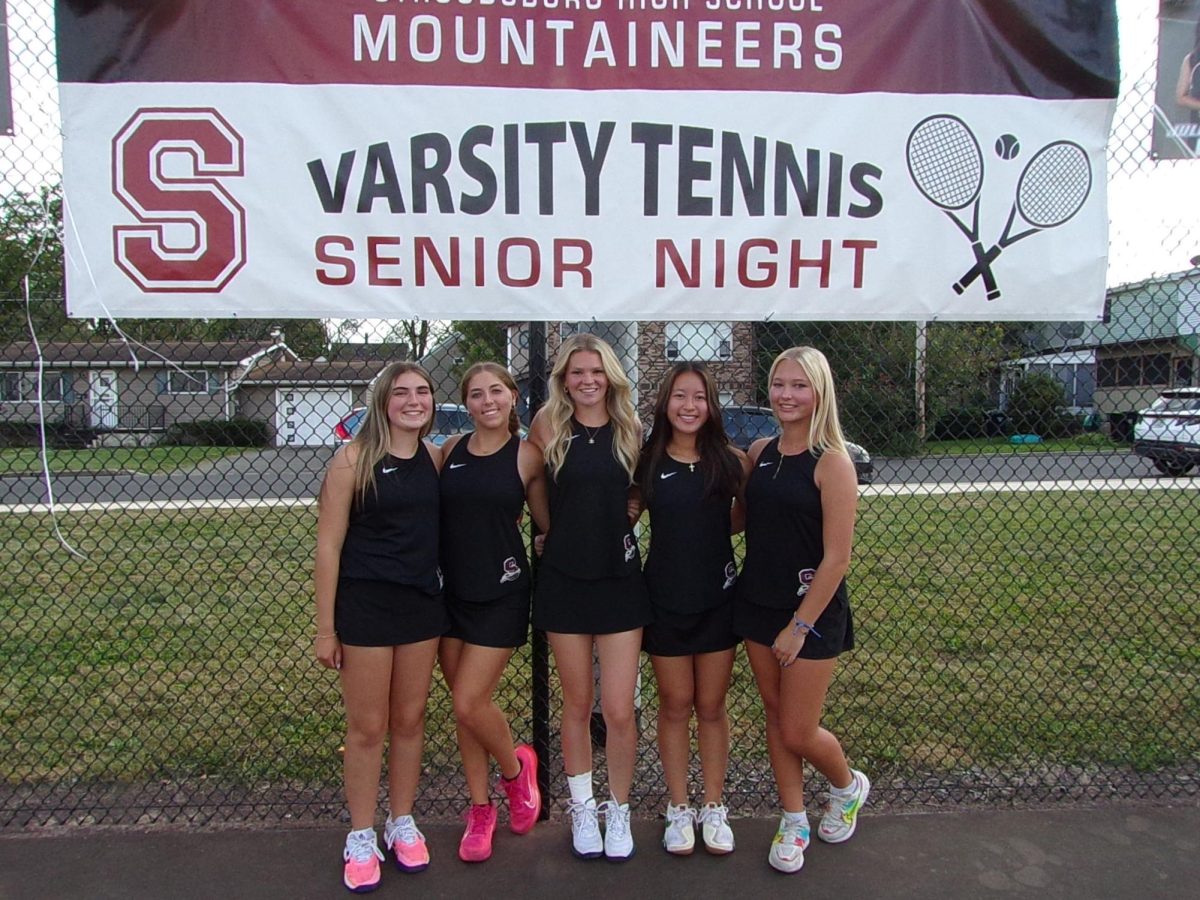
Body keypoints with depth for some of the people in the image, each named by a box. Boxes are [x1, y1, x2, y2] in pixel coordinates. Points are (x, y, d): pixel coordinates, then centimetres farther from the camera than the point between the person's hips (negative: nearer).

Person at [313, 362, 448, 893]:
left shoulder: (435, 457, 3)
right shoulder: (354, 458, -10)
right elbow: (328, 545, -10)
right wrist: (325, 627, -10)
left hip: (424, 602, 4)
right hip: (365, 604, -4)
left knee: (410, 720, 15)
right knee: (367, 727, 7)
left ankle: (403, 823, 34)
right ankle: (361, 839, 26)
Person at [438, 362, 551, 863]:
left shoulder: (526, 455, -5)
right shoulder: (451, 450, 3)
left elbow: (547, 522, 3)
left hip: (501, 594, -4)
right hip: (452, 591, 4)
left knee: (470, 704, -6)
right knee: (463, 706, 10)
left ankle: (516, 768, 26)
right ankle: (480, 808, 29)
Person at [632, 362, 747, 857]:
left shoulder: (731, 461, -5)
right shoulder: (647, 462, -4)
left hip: (718, 598, 0)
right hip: (665, 599, 0)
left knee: (711, 707, 12)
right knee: (675, 706, 11)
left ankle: (714, 809, 29)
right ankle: (679, 810, 27)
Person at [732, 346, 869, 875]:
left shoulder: (831, 463, -15)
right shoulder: (759, 452, 3)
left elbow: (837, 558, -16)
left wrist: (800, 625, -15)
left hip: (812, 611, -5)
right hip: (758, 603, 6)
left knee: (798, 733, 3)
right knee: (775, 715, 14)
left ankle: (848, 786, 36)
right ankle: (793, 823, 33)